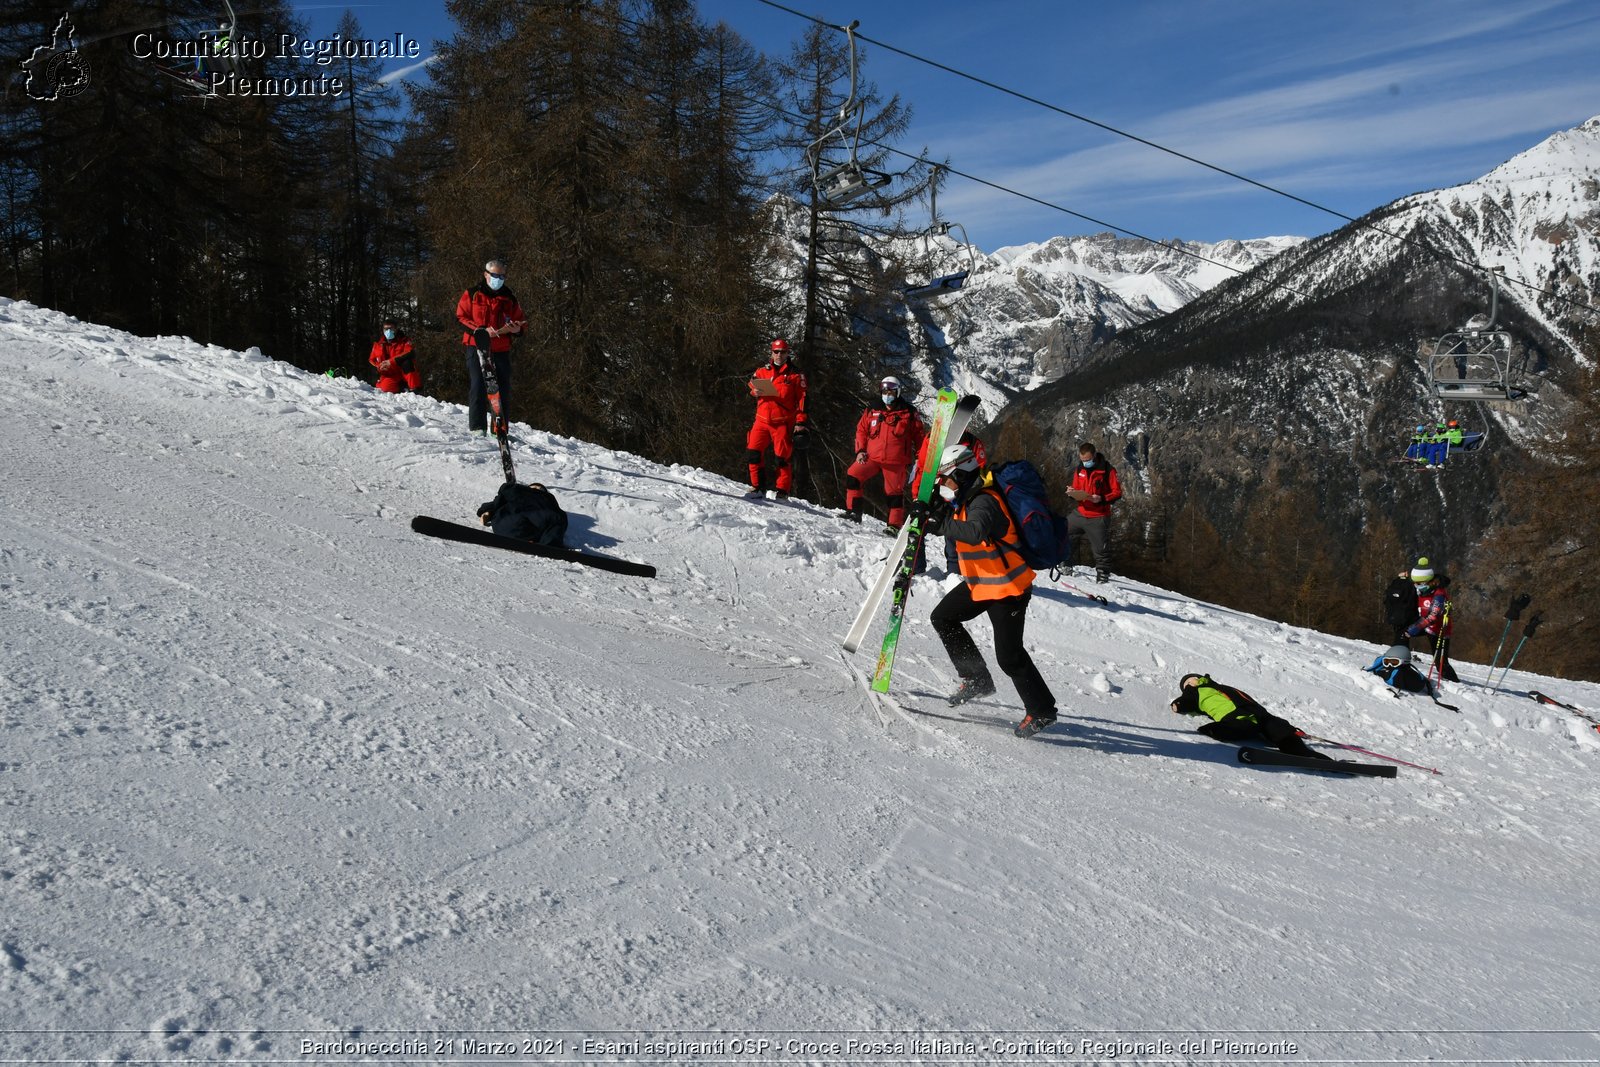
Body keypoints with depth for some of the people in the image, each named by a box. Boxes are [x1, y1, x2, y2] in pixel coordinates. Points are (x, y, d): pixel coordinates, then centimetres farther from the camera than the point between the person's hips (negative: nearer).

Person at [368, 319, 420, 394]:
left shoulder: (404, 341, 0)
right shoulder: (378, 344, 11)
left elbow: (410, 354, -20)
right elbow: (372, 360, 17)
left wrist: (391, 362, -27)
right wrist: (379, 366, -8)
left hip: (404, 373, -2)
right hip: (390, 376, 2)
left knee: (407, 362, -34)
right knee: (386, 387, -32)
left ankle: (415, 388, -30)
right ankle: (403, 387, -4)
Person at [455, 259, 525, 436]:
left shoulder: (509, 297, 13)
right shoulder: (472, 294, 5)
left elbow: (521, 321, 18)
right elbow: (461, 317, 0)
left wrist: (516, 328, -8)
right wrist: (480, 330, -15)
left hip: (502, 350, 3)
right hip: (477, 347, -3)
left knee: (504, 389, 2)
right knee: (478, 386, -12)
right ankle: (477, 427, -10)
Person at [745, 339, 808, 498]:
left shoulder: (795, 374, 4)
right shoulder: (762, 370, 12)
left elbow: (802, 399, 2)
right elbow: (751, 385, 22)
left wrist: (800, 422, -7)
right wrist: (755, 391, -4)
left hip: (783, 422, -3)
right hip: (762, 419, 3)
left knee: (781, 457, -5)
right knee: (753, 452, -4)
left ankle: (783, 492, 4)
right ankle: (757, 487, 9)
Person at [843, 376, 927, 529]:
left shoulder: (909, 413, 1)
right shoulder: (872, 412, 9)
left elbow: (920, 435, 6)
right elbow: (861, 430, 16)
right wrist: (860, 450, 3)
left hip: (896, 462, -3)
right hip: (872, 458, 3)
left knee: (894, 492, 1)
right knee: (852, 476, -11)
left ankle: (895, 525, 11)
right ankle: (853, 512, -4)